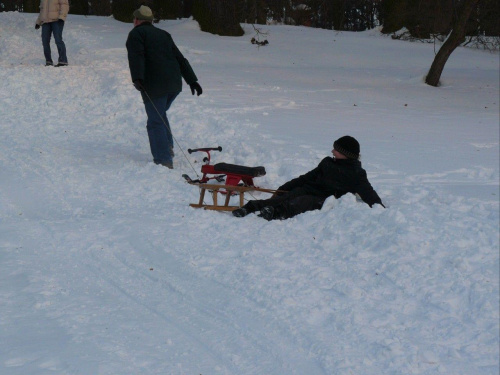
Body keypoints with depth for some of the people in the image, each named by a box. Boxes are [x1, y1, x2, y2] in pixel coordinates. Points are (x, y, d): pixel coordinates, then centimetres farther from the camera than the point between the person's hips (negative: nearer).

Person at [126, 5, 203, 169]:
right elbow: (180, 58, 19)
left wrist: (137, 79, -28)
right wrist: (192, 80, 18)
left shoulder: (136, 34, 2)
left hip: (154, 86, -7)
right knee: (160, 115, 27)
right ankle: (168, 147, 21)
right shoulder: (163, 34, 22)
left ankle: (164, 160, -10)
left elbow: (137, 57, -17)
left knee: (156, 122, -4)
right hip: (174, 83, 7)